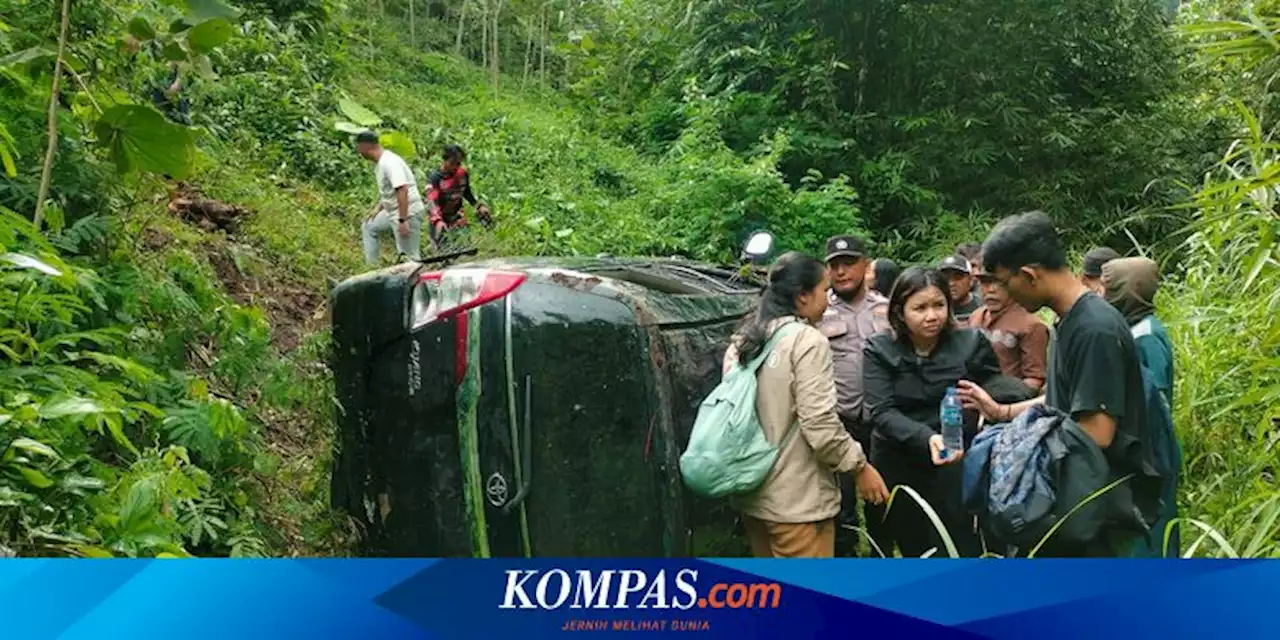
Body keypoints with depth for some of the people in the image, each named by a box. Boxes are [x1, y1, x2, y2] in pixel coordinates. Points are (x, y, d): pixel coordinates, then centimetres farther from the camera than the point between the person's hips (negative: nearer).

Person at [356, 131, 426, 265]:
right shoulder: (379, 162, 9)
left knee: (409, 256, -9)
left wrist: (403, 221, -31)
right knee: (368, 227, 25)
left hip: (407, 213, -11)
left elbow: (402, 190, -30)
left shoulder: (389, 162, -21)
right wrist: (378, 208, 15)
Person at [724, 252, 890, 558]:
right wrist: (861, 466, -7)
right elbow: (819, 424, -19)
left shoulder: (741, 343, 9)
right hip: (796, 500, -8)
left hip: (750, 494, 8)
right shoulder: (807, 341, -15)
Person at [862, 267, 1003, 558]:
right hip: (898, 469, 1)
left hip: (955, 468, -1)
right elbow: (882, 412, -17)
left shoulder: (971, 343, -6)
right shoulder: (880, 350, -7)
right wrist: (926, 438, -33)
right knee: (913, 551, 17)